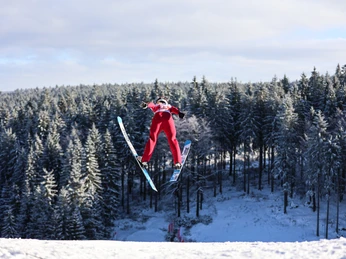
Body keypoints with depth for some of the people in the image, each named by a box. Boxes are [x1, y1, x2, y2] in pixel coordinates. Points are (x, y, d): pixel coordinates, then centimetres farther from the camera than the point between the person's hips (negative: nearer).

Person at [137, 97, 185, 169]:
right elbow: (174, 109, 16)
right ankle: (177, 162, -3)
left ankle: (145, 160, 2)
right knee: (172, 140, 7)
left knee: (152, 138, 9)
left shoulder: (156, 106, 36)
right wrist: (179, 113, -4)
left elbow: (151, 105, 14)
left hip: (157, 118, 0)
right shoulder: (169, 106, 38)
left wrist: (146, 105, -8)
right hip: (168, 118, 0)